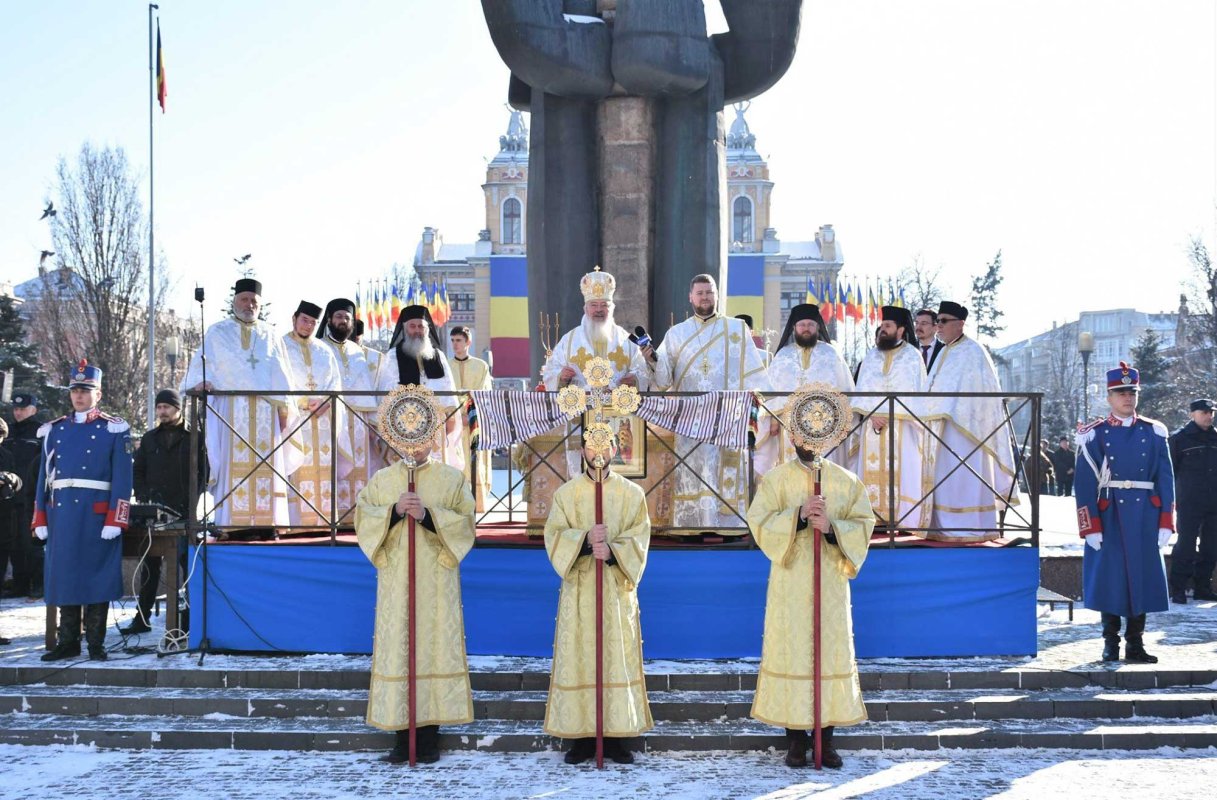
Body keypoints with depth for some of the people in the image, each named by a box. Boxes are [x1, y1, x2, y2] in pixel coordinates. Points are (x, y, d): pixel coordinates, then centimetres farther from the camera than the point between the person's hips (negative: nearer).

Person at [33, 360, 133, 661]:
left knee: (98, 575, 0)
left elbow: (122, 479, -5)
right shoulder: (54, 430, 12)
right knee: (63, 573, 6)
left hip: (97, 516, -4)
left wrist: (115, 521, -12)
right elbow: (45, 476, 12)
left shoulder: (114, 430, 0)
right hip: (62, 515, 4)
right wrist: (40, 519, 7)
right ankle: (67, 641, 14)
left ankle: (96, 642, 8)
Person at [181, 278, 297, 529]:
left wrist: (284, 406, 4)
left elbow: (280, 374, 14)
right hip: (230, 408, -2)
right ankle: (231, 524, -13)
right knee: (233, 464, -10)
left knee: (266, 465, -4)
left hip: (266, 411, 2)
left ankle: (267, 523, -5)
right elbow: (202, 362, 3)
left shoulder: (270, 336, 18)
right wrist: (201, 381, -19)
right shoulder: (218, 333, 11)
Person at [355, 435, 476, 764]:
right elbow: (362, 519, 3)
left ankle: (429, 736, 4)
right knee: (397, 647, -2)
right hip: (395, 580, 1)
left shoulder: (451, 478, 7)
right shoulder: (382, 480, 11)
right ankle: (403, 737, 3)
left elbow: (465, 522, -1)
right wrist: (394, 511, -13)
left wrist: (427, 514, -15)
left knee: (435, 644, -3)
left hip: (436, 580, -1)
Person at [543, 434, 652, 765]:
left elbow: (639, 539, -2)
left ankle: (615, 735, 5)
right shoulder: (566, 493, 6)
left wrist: (612, 551, -21)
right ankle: (581, 735, 5)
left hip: (617, 590, 0)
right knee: (578, 658, -1)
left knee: (618, 658, -1)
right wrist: (585, 538, -21)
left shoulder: (632, 493, 5)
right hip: (578, 590, 0)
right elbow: (554, 536, -3)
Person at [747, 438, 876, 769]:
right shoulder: (776, 479, 3)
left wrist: (831, 527, -16)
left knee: (832, 651, 1)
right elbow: (758, 521, -6)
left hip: (831, 583, 1)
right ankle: (795, 739, 5)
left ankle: (826, 739, 8)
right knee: (791, 650, -2)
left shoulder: (847, 481, 7)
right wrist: (798, 515, -19)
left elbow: (864, 526, 2)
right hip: (790, 583, -1)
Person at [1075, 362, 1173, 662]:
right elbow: (1084, 484, -4)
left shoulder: (1154, 432, 7)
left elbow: (1165, 479, 6)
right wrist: (1090, 527, -10)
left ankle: (1135, 644, 13)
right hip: (1109, 516, -2)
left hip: (1144, 518, 2)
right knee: (1109, 578, 2)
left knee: (1142, 576, 4)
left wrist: (1165, 523, -1)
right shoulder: (1095, 435, 0)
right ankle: (1111, 643, 12)